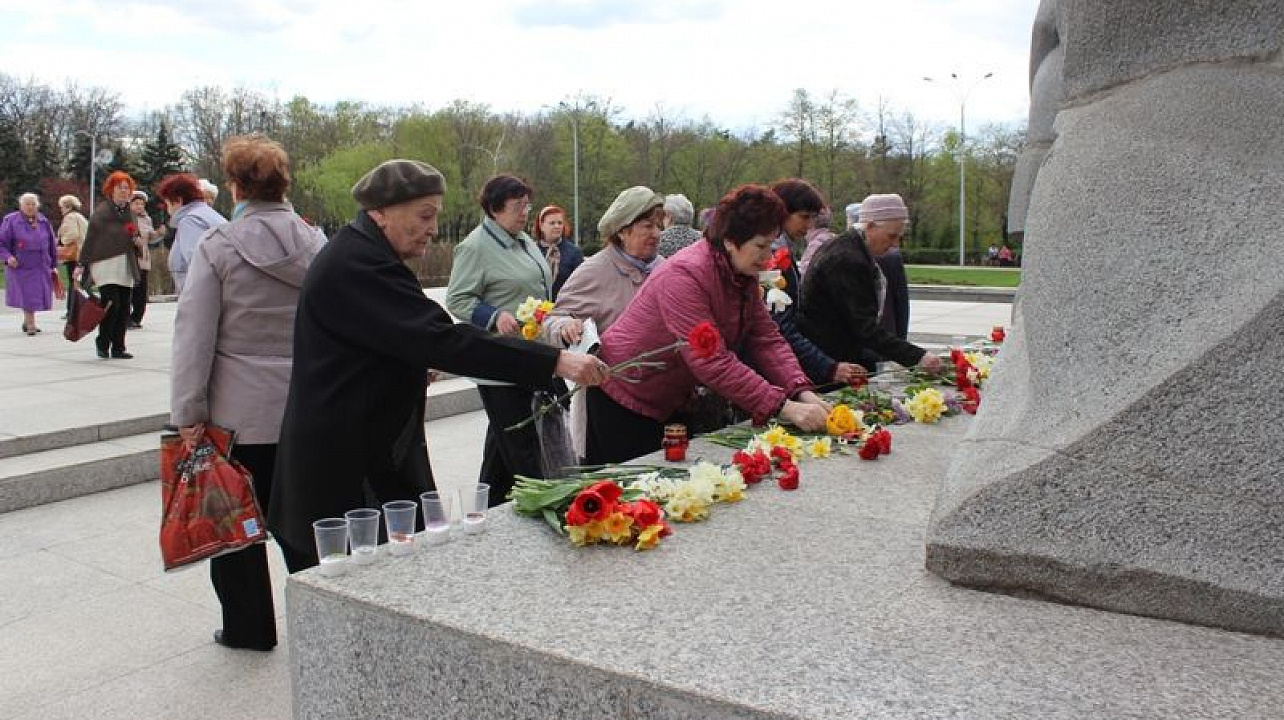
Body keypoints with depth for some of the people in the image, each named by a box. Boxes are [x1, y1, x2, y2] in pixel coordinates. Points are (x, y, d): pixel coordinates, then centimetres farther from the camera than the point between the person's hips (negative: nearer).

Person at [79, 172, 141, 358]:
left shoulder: (130, 213, 16)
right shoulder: (101, 211, -3)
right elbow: (90, 238, -6)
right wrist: (83, 264, -10)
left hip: (126, 266, 6)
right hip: (105, 264, -6)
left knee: (124, 309, 4)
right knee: (111, 304, -13)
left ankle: (118, 348, 11)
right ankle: (103, 343, 6)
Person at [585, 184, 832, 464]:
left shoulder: (745, 275, -1)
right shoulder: (684, 275, -29)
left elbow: (767, 340, -5)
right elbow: (712, 363, -35)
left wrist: (803, 392, -22)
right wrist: (784, 407, -36)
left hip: (671, 400, 8)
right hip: (625, 398, -8)